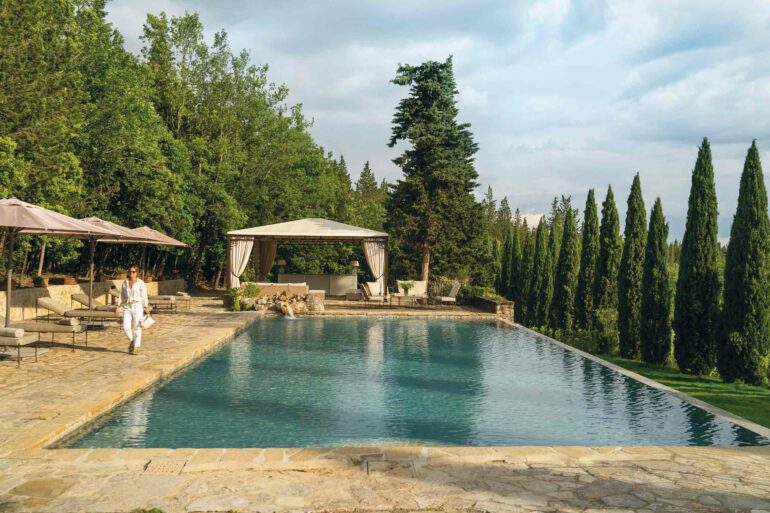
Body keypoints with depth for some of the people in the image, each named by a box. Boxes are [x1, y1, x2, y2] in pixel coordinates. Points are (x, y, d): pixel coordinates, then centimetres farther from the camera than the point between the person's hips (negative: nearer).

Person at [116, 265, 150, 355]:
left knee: (137, 328, -2)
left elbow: (144, 297, -4)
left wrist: (146, 308, -8)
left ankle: (136, 348, 8)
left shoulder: (141, 283, -4)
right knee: (126, 327, -9)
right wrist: (118, 307, 1)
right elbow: (122, 296, 10)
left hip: (138, 307, -3)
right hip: (127, 308, 3)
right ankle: (132, 340, 20)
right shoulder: (125, 283, 7)